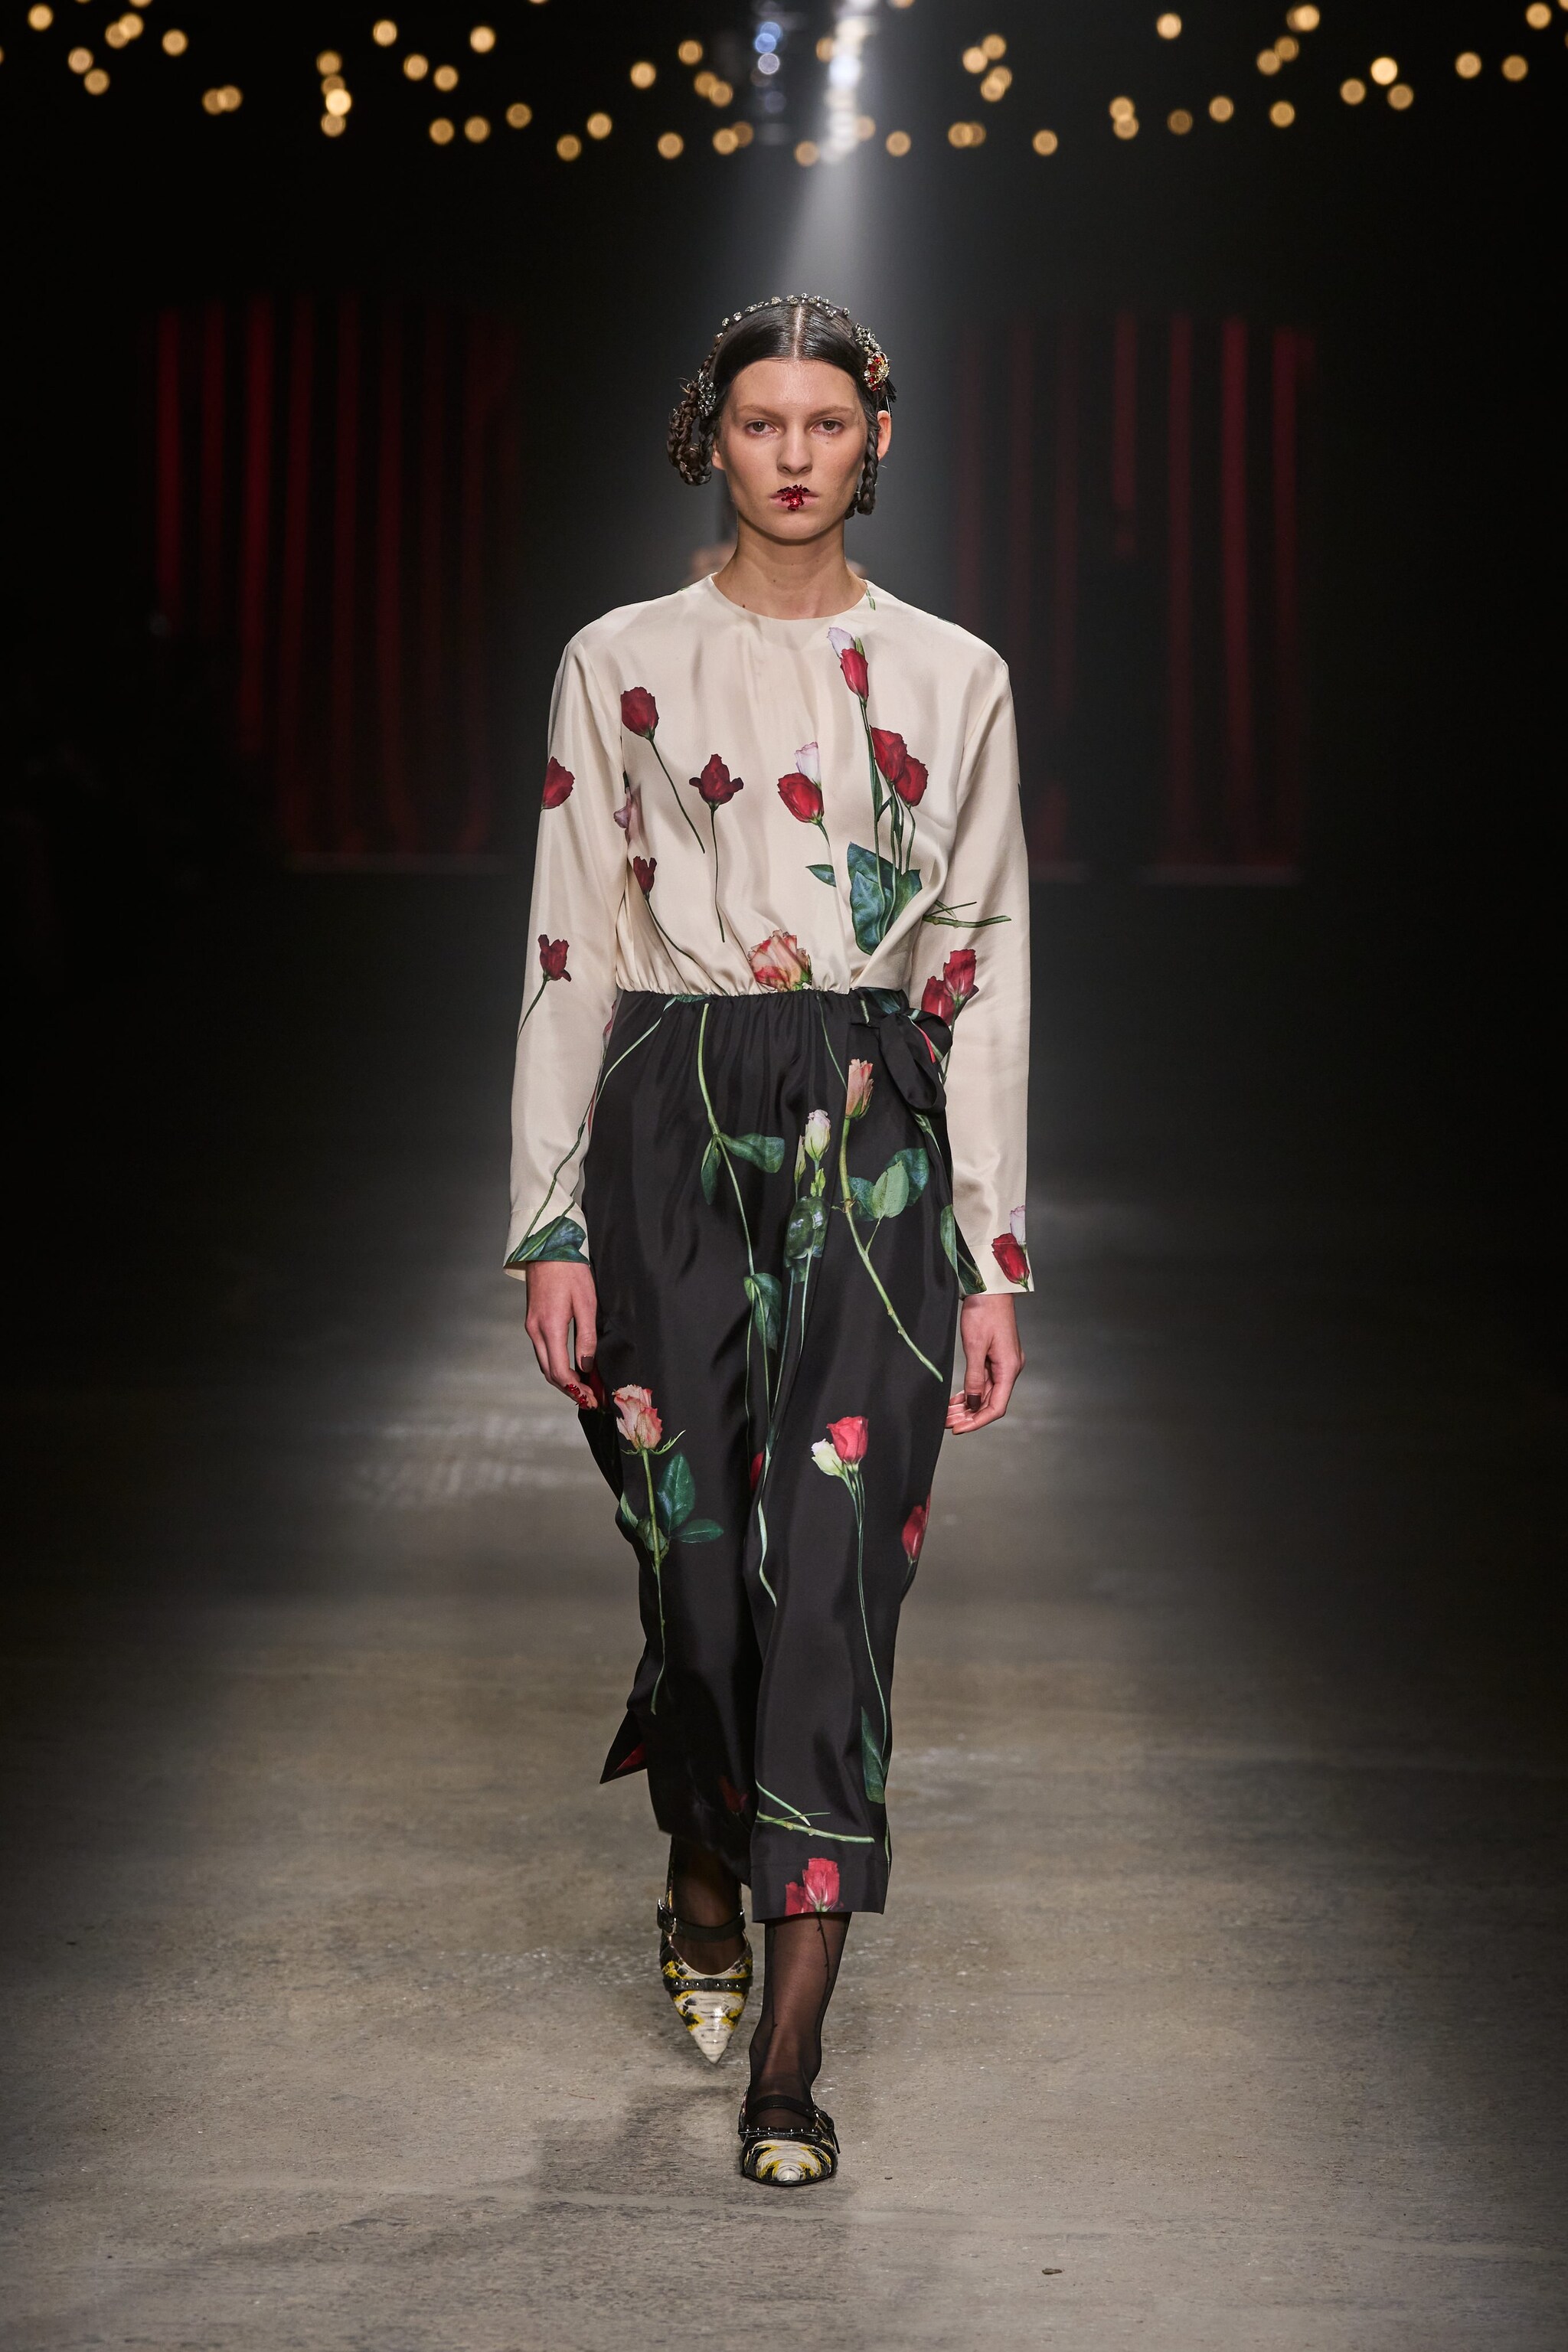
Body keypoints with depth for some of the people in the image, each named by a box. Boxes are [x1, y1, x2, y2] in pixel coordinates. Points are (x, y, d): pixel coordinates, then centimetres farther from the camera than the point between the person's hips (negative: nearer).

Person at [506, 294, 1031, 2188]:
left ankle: (791, 2043, -7)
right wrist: (552, 1226, -1)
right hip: (676, 1124, 0)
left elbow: (989, 968, 6)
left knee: (834, 1553, -8)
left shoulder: (952, 678, 7)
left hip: (878, 1130, 0)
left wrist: (996, 1259, 2)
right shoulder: (620, 666, 5)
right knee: (695, 1532, 5)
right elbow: (568, 954, 4)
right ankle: (703, 1871, 37)